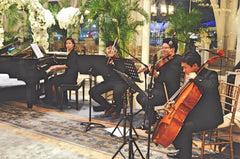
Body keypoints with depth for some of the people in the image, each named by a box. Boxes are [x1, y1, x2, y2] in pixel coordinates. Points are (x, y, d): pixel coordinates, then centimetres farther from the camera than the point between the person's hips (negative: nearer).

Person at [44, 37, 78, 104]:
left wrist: (56, 66, -12)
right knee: (50, 80, 4)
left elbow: (68, 66, -19)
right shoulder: (70, 53, 17)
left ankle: (55, 100, 3)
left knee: (53, 82, -14)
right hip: (68, 74, 10)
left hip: (71, 76, -10)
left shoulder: (74, 53, -12)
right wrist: (55, 68, 12)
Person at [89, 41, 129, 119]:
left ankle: (117, 111, -5)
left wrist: (114, 64, -30)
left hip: (120, 81, -5)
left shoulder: (120, 60, -1)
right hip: (108, 81, 5)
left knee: (117, 93, -38)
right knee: (92, 92, -13)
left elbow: (123, 71, -18)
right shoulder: (105, 60, 14)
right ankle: (109, 108, 2)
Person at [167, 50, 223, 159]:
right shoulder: (192, 77, 9)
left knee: (186, 127, -27)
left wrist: (196, 78, -26)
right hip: (197, 113, 9)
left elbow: (210, 87, -39)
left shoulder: (211, 75, -14)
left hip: (210, 117, -9)